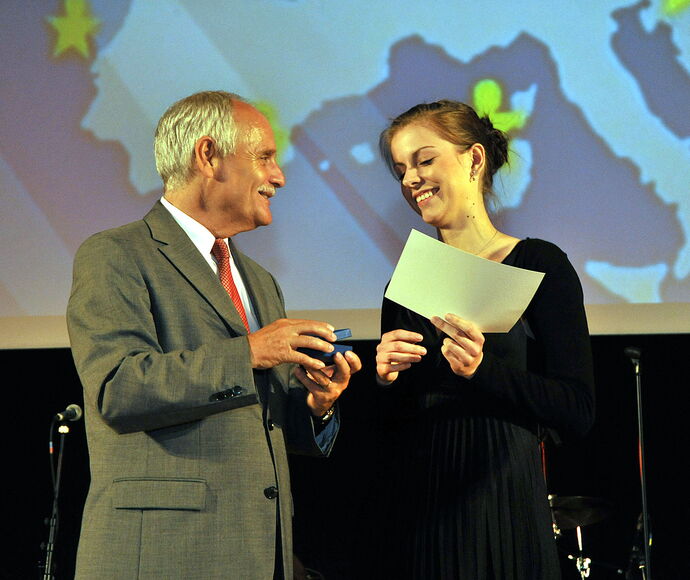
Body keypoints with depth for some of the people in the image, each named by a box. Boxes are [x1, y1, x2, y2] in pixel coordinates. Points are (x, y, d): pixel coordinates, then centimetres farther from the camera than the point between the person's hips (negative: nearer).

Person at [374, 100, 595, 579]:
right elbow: (391, 422, 13)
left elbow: (578, 413, -12)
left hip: (505, 502, -4)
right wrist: (387, 380, -7)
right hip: (420, 508, 4)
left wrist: (483, 369, -23)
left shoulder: (539, 265, -4)